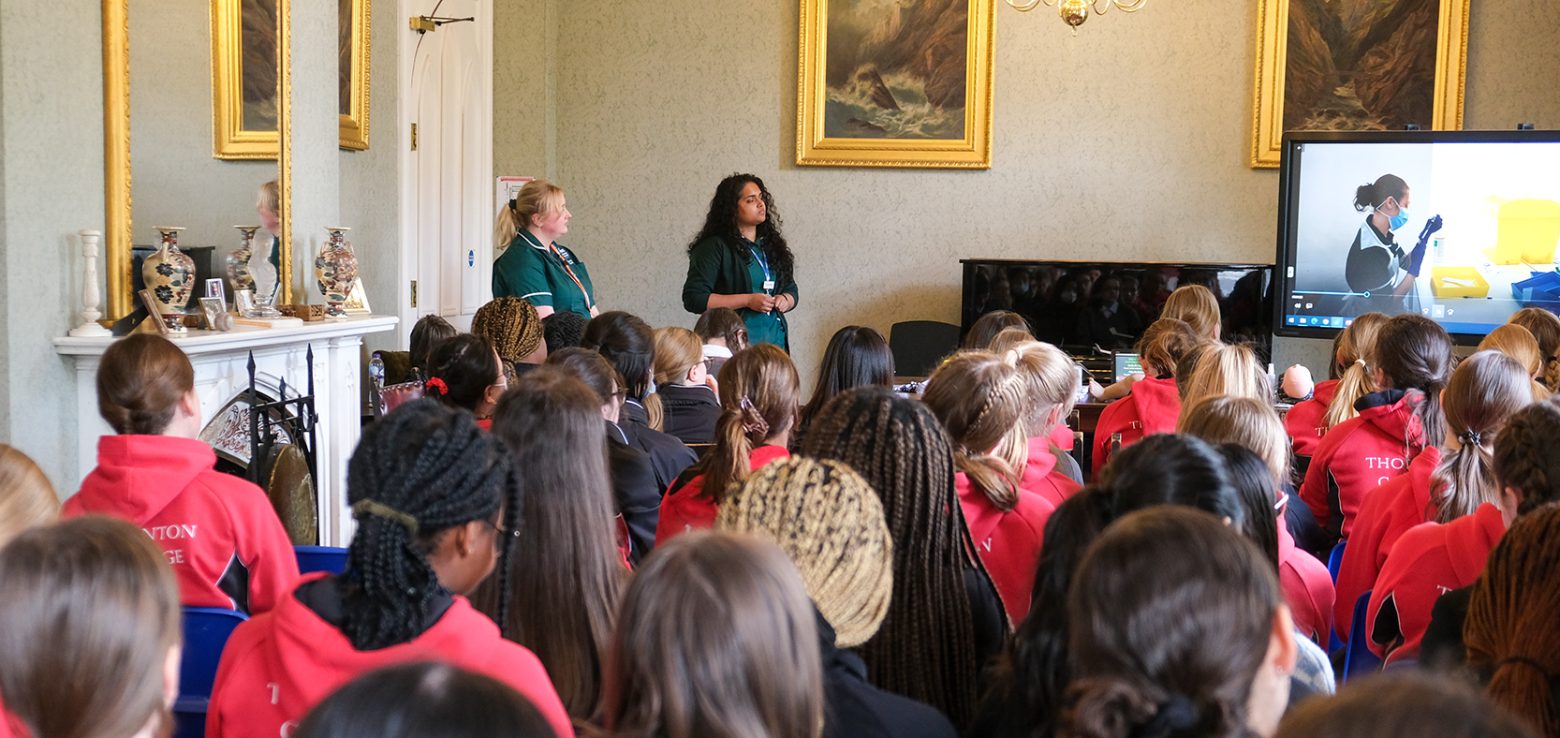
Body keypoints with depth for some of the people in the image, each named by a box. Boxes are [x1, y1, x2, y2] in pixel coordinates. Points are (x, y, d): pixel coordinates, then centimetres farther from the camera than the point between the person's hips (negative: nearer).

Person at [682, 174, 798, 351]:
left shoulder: (771, 245, 17)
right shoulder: (714, 247, -3)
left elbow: (791, 289, 25)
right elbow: (693, 298, -11)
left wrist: (785, 300, 0)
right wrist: (748, 301, -14)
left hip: (775, 341, 5)